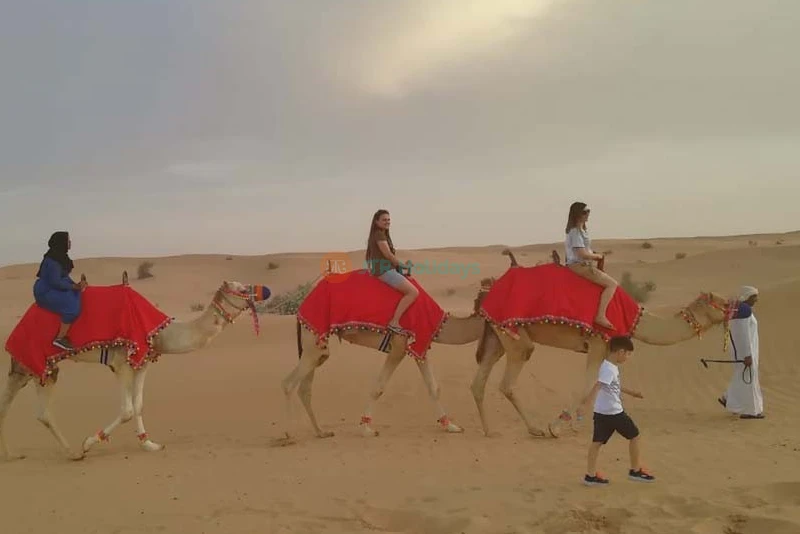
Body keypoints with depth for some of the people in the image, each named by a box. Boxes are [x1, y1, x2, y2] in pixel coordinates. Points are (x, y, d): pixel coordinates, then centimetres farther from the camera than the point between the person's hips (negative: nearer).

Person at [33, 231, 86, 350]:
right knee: (72, 305, -22)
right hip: (45, 292, -10)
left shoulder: (60, 256, 8)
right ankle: (60, 338, -14)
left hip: (51, 288, 10)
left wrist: (76, 285, 0)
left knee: (77, 296, 4)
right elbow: (55, 282, -25)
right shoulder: (53, 260, -23)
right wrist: (75, 286, -16)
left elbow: (63, 277, 14)